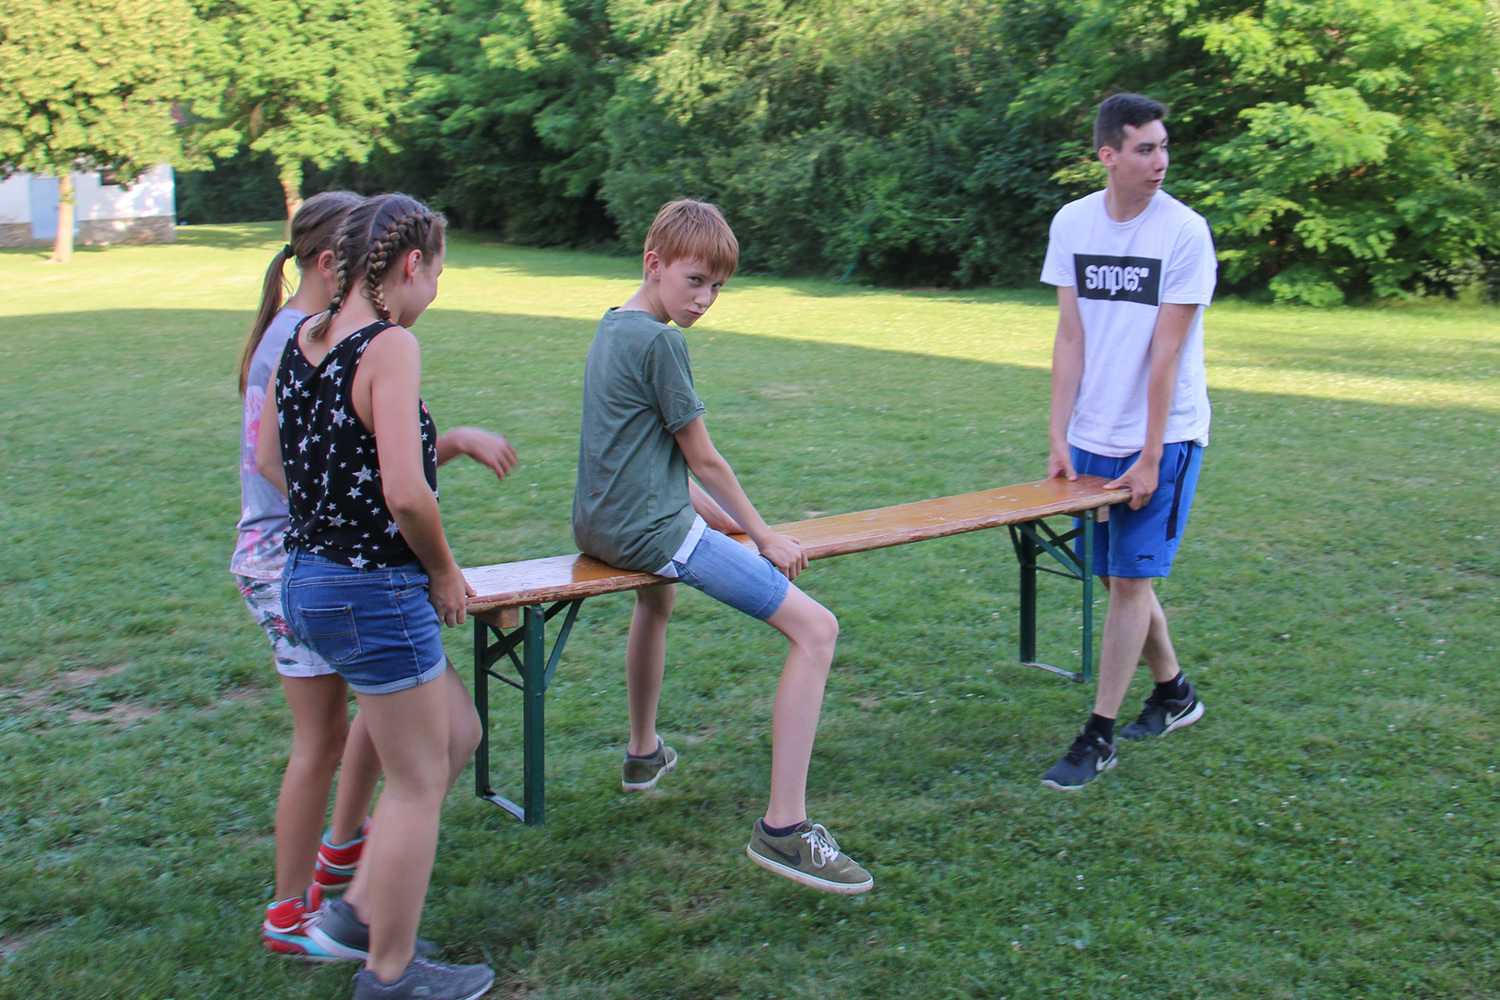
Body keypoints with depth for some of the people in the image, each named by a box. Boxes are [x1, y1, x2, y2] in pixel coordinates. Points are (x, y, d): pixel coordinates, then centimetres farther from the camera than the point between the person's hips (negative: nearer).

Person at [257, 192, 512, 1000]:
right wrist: (445, 571, -8)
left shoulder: (301, 340, 6)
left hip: (307, 578, 9)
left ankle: (359, 912, 29)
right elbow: (406, 493, -26)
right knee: (417, 782, 9)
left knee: (457, 734, 23)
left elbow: (272, 462, 15)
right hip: (376, 592, -9)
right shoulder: (391, 346, -19)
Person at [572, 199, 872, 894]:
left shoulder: (612, 328, 14)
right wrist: (762, 536, 2)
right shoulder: (660, 342, -13)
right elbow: (702, 457, -8)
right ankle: (782, 828, -16)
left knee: (658, 591, 44)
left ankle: (643, 752, 54)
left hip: (599, 525, 10)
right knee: (815, 628, -13)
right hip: (651, 531, -10)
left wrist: (715, 513, 18)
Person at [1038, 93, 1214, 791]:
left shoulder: (1185, 230, -12)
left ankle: (1098, 736, 3)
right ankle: (1174, 692, 33)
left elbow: (1166, 351, -14)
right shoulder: (1072, 223, 0)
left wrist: (1150, 457, -14)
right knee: (1117, 575, 12)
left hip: (1165, 435, -4)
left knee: (1131, 577, -5)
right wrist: (1058, 437, -4)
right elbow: (1070, 337, 1)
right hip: (1094, 436, 5)